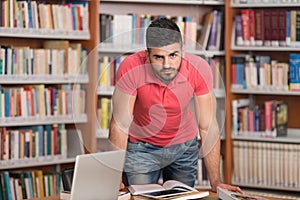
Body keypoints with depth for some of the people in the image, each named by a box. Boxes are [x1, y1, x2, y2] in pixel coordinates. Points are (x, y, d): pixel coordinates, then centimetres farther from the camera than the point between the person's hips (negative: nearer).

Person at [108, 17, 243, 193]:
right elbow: (120, 124, -20)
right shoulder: (131, 68, -28)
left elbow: (208, 127, -18)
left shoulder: (199, 69, -25)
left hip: (185, 146, 2)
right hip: (141, 147, -1)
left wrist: (215, 182, -20)